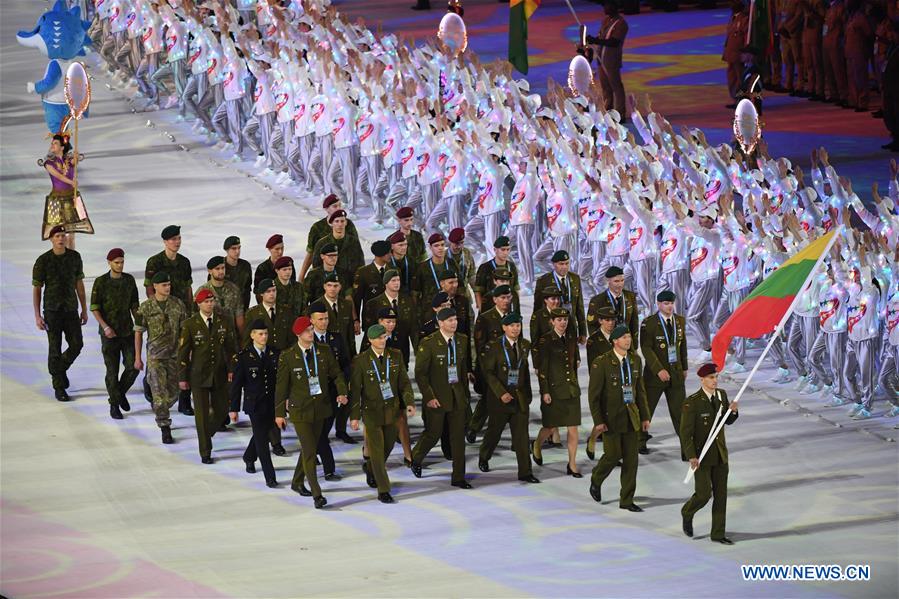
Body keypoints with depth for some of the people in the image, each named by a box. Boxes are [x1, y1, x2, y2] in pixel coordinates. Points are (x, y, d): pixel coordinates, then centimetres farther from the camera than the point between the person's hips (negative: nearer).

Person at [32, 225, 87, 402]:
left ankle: (60, 369, 29)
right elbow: (36, 289, -6)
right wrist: (37, 316, -11)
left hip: (71, 309, 4)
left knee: (77, 345, -1)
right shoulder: (43, 261, -10)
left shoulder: (75, 257, 0)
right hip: (52, 309, -3)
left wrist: (84, 309, 9)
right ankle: (59, 388, 9)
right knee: (55, 348, -1)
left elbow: (79, 284, 9)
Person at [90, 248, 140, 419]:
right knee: (112, 370, 1)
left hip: (127, 331, 3)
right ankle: (114, 404, 15)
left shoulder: (129, 280, 2)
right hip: (109, 332, -3)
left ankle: (121, 392, 23)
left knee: (133, 366, -4)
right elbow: (94, 308, -7)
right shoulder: (101, 282, -9)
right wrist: (105, 327, -19)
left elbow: (134, 305, 10)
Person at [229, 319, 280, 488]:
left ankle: (249, 457, 48)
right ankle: (270, 477, -4)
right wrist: (234, 408, -5)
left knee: (262, 434, 18)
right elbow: (236, 383, -5)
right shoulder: (244, 356, -7)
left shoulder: (275, 354, 1)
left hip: (272, 403, 4)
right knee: (262, 439, -6)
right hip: (254, 404, -4)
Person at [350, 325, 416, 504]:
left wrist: (409, 402, -9)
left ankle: (369, 466, 46)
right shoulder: (360, 361, -11)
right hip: (372, 411, -4)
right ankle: (383, 491, 4)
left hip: (392, 409, 4)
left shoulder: (395, 356, 0)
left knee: (388, 445, 16)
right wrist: (354, 416, -9)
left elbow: (404, 382, 4)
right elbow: (355, 390, -7)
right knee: (377, 450, -2)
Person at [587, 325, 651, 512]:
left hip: (631, 416, 5)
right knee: (613, 454, -7)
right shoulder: (601, 363, -12)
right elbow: (594, 394, -10)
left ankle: (627, 501, 11)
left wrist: (645, 416, 9)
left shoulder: (635, 360, 5)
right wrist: (598, 421, -14)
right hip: (611, 417, -5)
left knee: (631, 458, 3)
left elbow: (640, 390, 12)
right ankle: (596, 481, 26)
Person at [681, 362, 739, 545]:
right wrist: (691, 457, -23)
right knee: (704, 494, -6)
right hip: (701, 456, -6)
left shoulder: (721, 395, 2)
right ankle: (687, 513, 27)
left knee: (721, 495, 6)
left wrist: (733, 410, -8)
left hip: (720, 454, 6)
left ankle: (718, 534, 15)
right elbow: (685, 433, -16)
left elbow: (728, 421, 15)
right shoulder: (692, 403, -16)